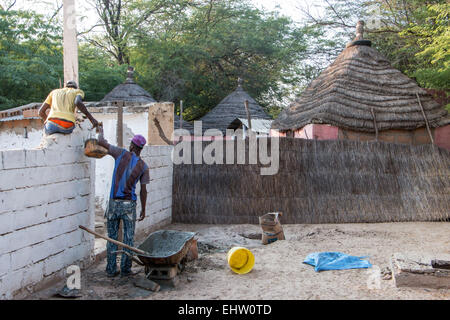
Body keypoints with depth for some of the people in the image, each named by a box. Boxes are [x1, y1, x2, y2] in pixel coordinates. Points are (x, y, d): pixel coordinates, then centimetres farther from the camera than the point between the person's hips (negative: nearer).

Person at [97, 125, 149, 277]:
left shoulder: (122, 154, -4)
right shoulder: (143, 166, 0)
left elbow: (101, 142, -2)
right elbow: (143, 190, 1)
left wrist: (101, 132, 20)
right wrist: (143, 210, 10)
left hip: (114, 203, 0)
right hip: (129, 204, 0)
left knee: (112, 237, 9)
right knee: (128, 238, 8)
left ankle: (111, 269, 14)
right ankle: (125, 269, 10)